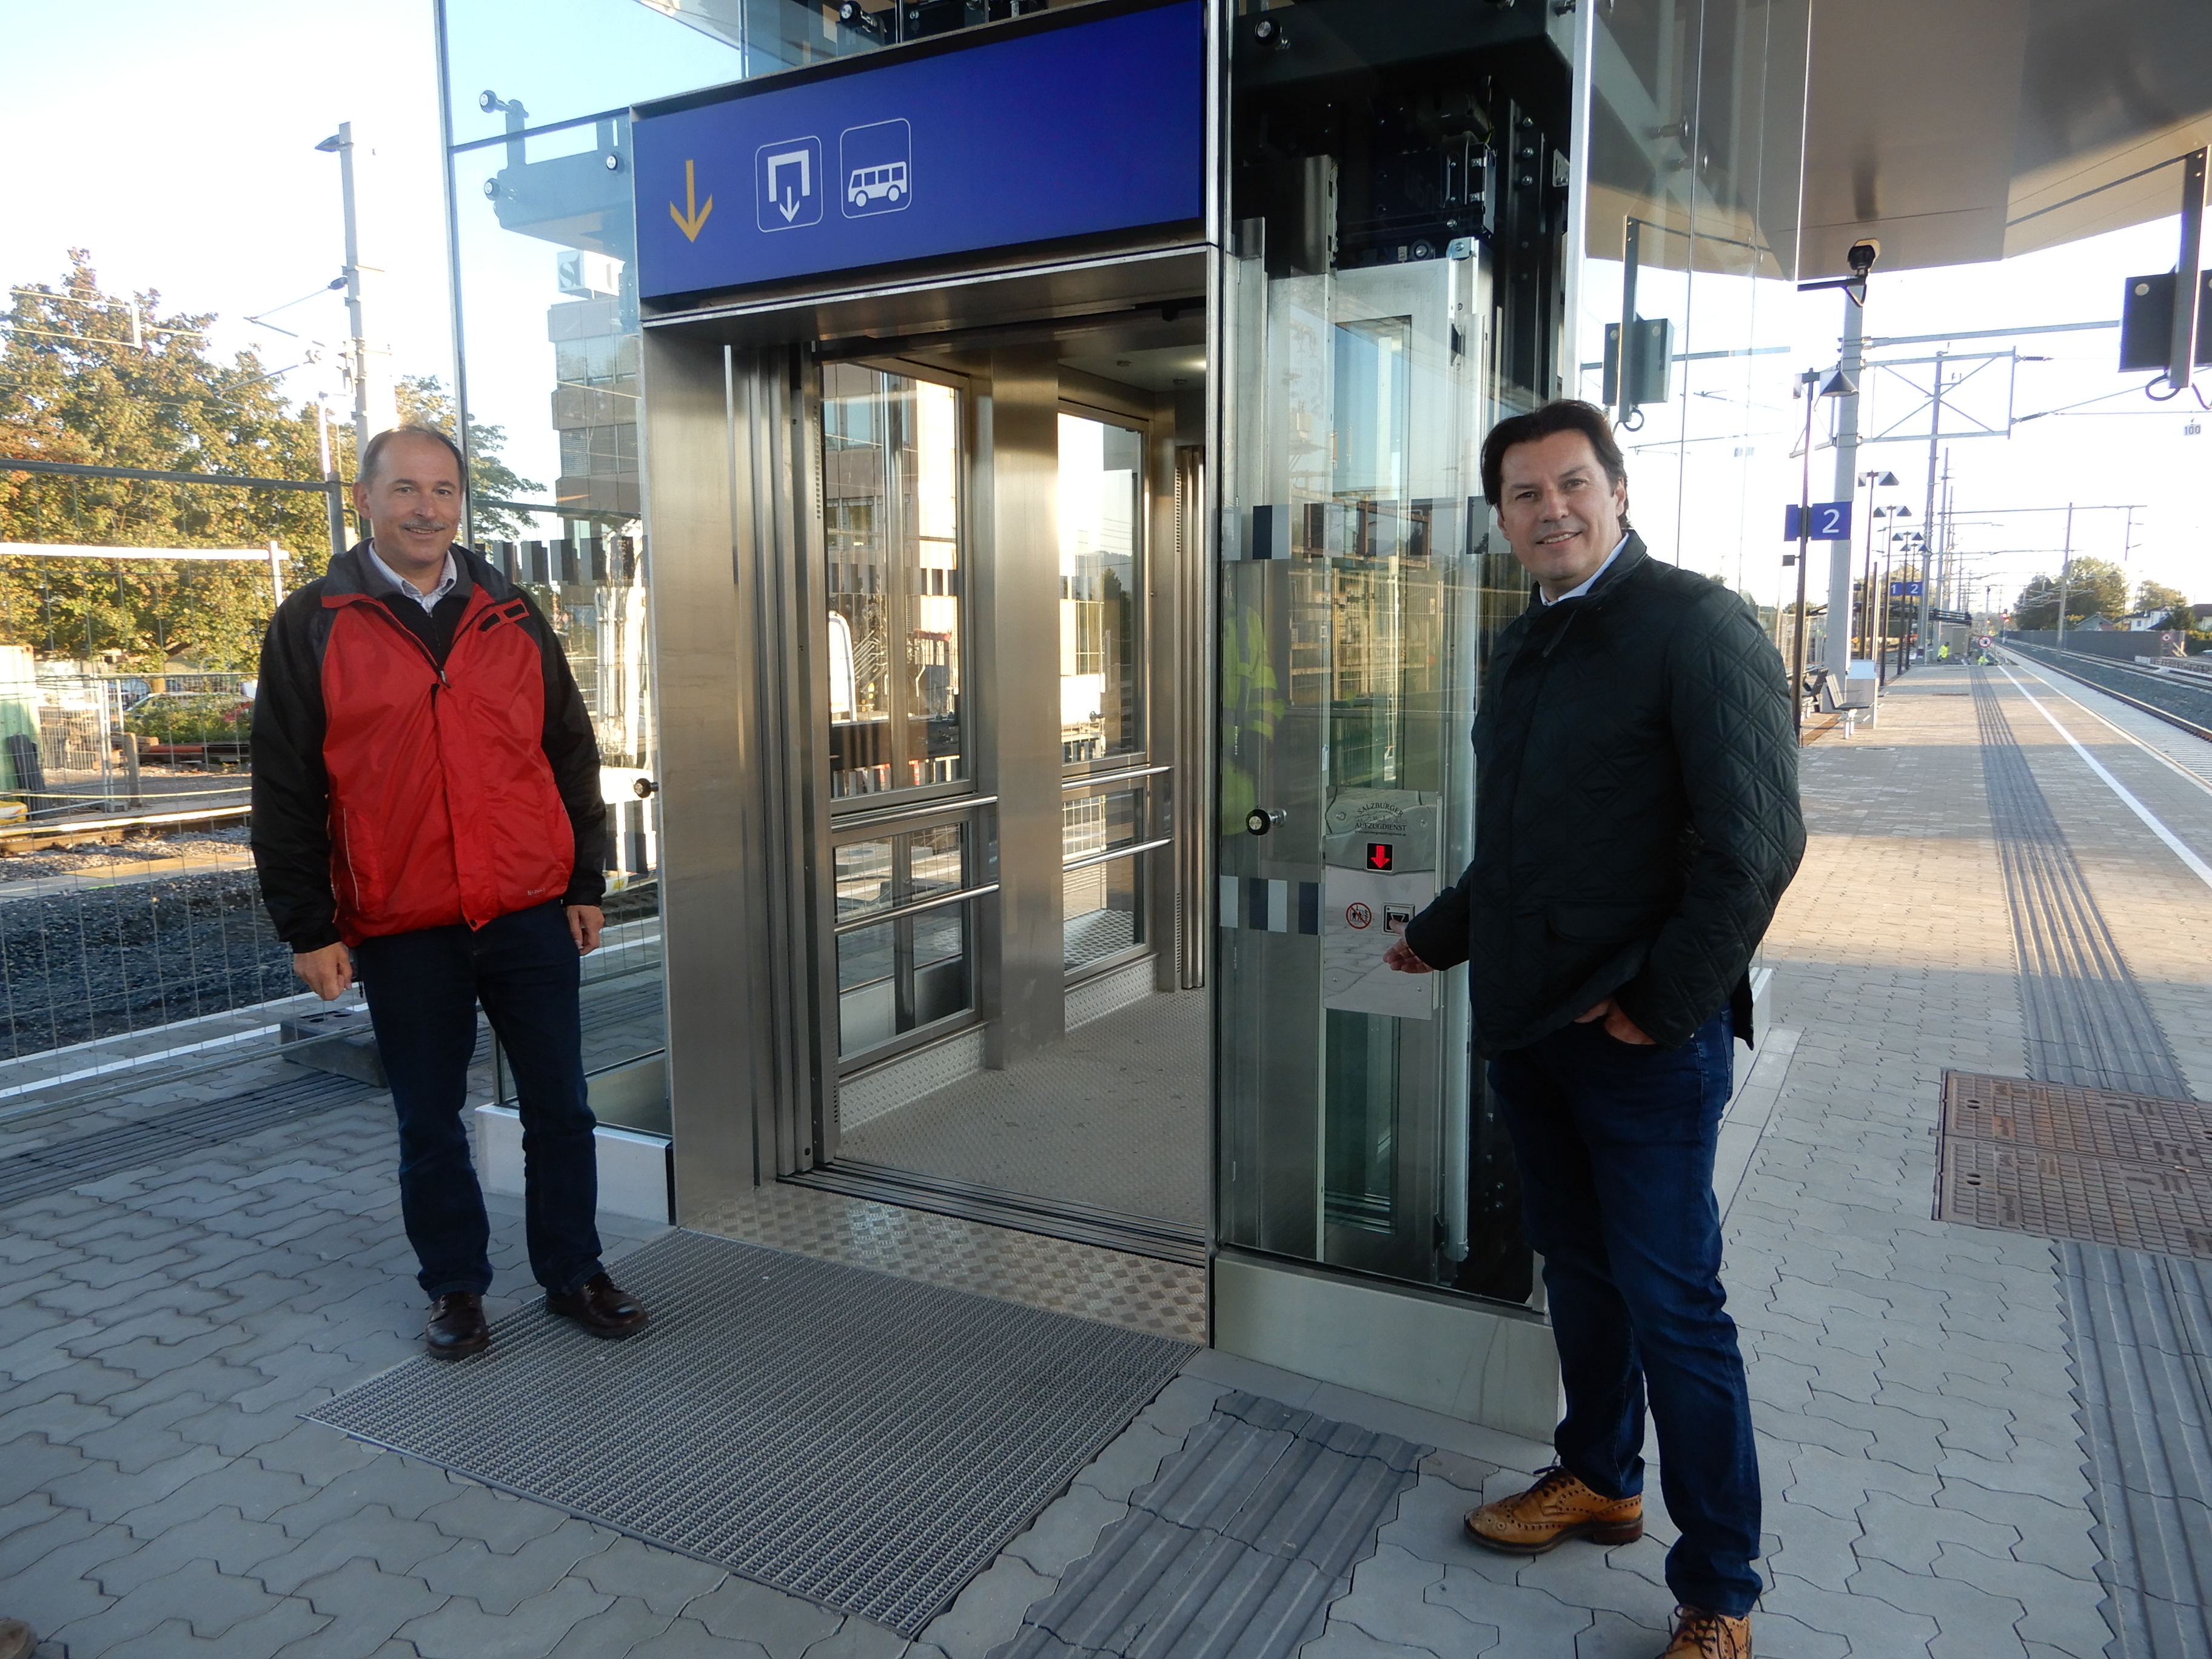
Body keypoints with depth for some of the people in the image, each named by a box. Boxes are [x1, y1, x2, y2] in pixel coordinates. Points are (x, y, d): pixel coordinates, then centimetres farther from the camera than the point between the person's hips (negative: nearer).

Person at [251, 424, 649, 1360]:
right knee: (428, 1123, 11)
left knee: (559, 1108, 9)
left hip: (532, 914, 2)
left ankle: (573, 1273, 25)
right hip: (400, 930, -2)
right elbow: (285, 791, -1)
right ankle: (455, 1288, 28)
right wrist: (307, 928, -3)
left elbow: (571, 754, 11)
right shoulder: (310, 628, 1)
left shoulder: (513, 617, 8)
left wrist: (586, 882, 7)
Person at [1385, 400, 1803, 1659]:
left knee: (1673, 1306, 2)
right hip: (1528, 1022, 7)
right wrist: (1443, 936, 24)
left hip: (1644, 1040, -7)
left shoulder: (1697, 625, -12)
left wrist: (1661, 1008, -16)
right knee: (1577, 1266, 20)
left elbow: (1758, 841, -17)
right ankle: (1600, 1481, 40)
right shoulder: (1526, 645, 12)